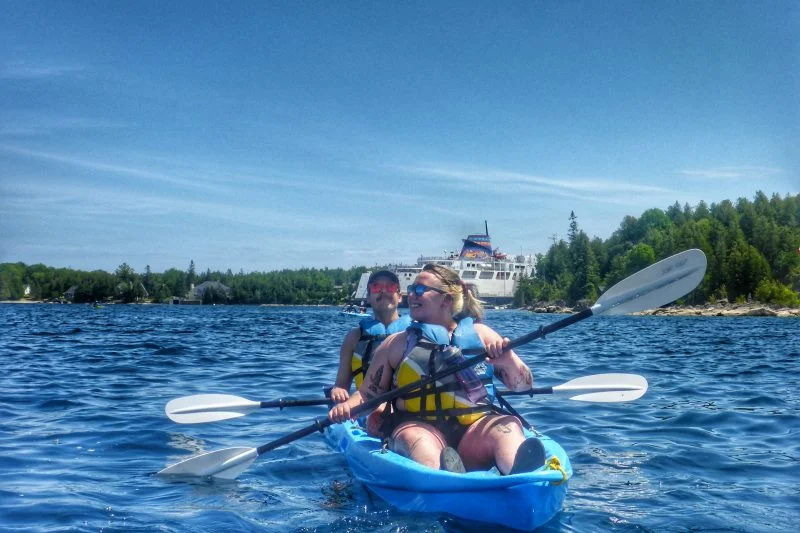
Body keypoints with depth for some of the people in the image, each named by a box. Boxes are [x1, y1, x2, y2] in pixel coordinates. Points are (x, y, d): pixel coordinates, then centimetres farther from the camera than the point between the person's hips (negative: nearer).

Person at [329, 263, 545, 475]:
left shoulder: (480, 334, 14)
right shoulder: (396, 344, 14)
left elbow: (524, 384, 12)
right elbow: (366, 395, 16)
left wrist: (508, 361, -10)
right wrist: (346, 407, -6)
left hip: (475, 428, 1)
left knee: (508, 427, -29)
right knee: (415, 438, -34)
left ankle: (520, 477, -60)